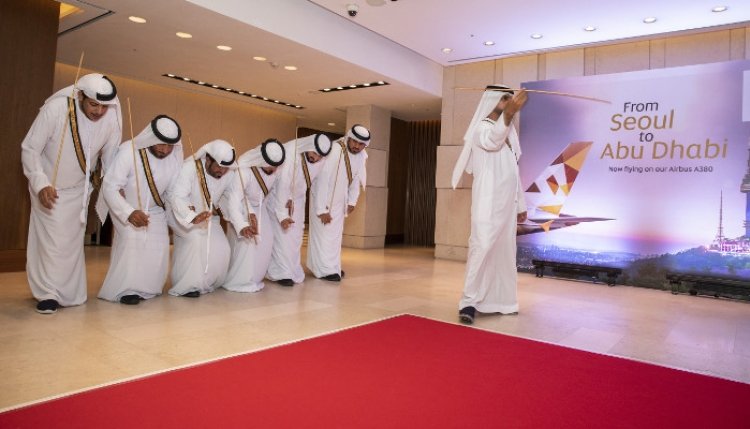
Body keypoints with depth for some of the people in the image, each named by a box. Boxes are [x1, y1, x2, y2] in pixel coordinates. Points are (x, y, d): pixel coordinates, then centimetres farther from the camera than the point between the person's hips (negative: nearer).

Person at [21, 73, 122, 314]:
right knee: (51, 239, -5)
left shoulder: (113, 117, -21)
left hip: (79, 188, 2)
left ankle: (69, 294, 21)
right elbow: (30, 150, -20)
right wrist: (41, 184, -30)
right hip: (48, 186, -2)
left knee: (72, 240, 8)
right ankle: (48, 294, 8)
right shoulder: (56, 108, -28)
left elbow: (111, 156, -6)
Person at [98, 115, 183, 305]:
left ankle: (147, 288, 13)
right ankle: (125, 289, -9)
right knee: (132, 241, -24)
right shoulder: (129, 151, -31)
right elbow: (110, 187, -31)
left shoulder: (176, 154, -20)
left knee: (159, 245, -8)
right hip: (127, 208, -3)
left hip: (155, 209, 4)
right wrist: (129, 213, -43)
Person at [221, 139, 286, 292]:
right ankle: (238, 281, -4)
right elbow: (233, 200, -40)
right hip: (240, 206, -6)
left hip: (258, 206, 6)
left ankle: (253, 278, 13)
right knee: (245, 241, -19)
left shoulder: (275, 167, -20)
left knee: (265, 239, -1)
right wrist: (241, 226, -52)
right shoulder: (243, 170, -37)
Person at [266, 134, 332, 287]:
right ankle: (281, 273, -6)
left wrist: (292, 199, -20)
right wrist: (282, 215, -34)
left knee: (295, 234, 6)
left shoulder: (321, 159, -19)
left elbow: (315, 180, -12)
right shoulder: (289, 152, -33)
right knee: (281, 233, -11)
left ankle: (293, 271, 16)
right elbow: (282, 185, -34)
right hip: (278, 193, -5)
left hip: (297, 197, 5)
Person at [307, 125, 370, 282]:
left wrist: (352, 201, 5)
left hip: (339, 200, 7)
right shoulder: (333, 152, -29)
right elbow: (322, 181, -29)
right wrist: (322, 209, -27)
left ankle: (333, 266, 26)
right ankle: (325, 270, 3)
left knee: (335, 234, 15)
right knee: (324, 234, -4)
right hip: (323, 198, -7)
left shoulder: (361, 155, -9)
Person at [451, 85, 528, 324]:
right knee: (483, 246, -15)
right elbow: (491, 142, -31)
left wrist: (521, 204, 19)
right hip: (488, 202, -8)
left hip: (506, 203, 8)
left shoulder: (508, 133, 20)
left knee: (504, 250, 8)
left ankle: (500, 300, 17)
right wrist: (508, 114, -48)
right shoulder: (482, 127, -4)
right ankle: (469, 302, -12)